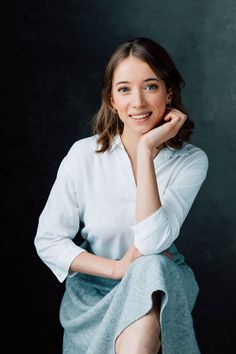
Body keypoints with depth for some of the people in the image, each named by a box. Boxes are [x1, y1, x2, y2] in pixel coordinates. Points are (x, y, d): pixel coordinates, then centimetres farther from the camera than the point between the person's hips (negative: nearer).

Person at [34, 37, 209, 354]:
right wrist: (118, 269, -17)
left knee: (152, 269, -33)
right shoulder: (84, 155, -10)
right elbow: (47, 240, -5)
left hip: (163, 282, 1)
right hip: (95, 285, -1)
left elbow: (152, 242, -24)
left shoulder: (191, 161, -10)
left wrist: (146, 149, -25)